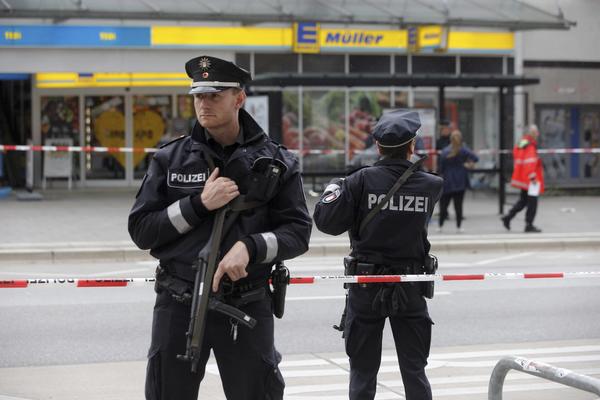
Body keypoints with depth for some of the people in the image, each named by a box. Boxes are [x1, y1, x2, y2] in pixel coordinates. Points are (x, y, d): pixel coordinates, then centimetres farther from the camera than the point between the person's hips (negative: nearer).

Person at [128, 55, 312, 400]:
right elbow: (141, 230, 0)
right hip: (179, 306, 1)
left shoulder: (275, 163, 2)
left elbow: (298, 231, 0)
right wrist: (200, 204, -13)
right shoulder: (170, 160, 3)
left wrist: (250, 247, -19)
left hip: (248, 305, -1)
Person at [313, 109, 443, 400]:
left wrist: (334, 188, 2)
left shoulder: (363, 180, -13)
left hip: (366, 287, -1)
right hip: (410, 288, 1)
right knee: (414, 370, 11)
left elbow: (326, 221, -15)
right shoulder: (432, 185, -6)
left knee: (363, 371, 10)